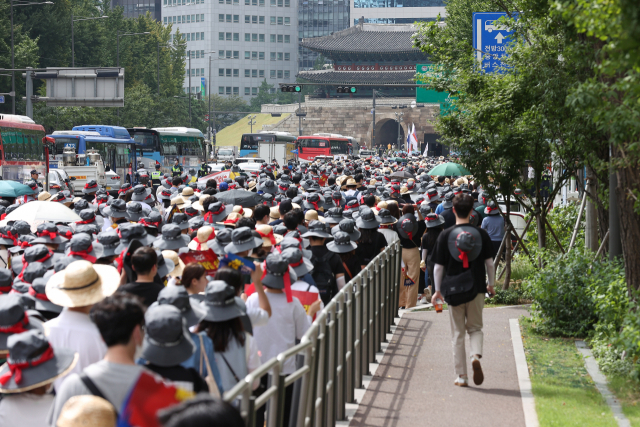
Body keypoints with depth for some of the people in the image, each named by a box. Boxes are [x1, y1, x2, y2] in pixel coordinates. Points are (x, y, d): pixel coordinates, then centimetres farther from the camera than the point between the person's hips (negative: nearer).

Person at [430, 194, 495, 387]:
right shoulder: (481, 234, -2)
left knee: (458, 333, 7)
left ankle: (461, 376, 8)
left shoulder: (445, 235, -5)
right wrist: (491, 284, 19)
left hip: (453, 290, -1)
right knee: (475, 328, 15)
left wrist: (437, 290, 10)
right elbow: (489, 262, 4)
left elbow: (438, 266, -1)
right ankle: (476, 355, -15)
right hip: (476, 288, 1)